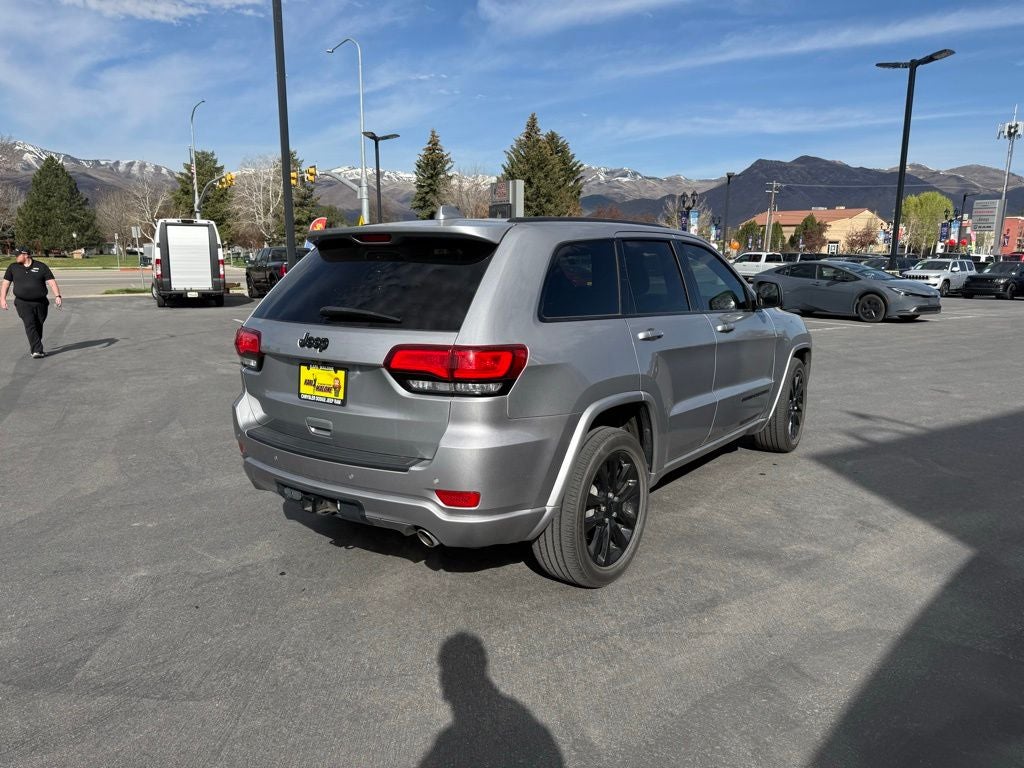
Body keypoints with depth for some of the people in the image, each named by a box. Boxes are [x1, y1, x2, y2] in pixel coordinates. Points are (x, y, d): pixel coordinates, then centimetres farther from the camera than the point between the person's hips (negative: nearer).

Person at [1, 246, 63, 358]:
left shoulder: (41, 267, 5)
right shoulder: (13, 267, 10)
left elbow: (51, 282, -1)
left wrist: (57, 296, -13)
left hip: (40, 303, 0)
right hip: (23, 303, 0)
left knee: (38, 326, 7)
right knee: (30, 324, -16)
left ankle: (33, 347, 28)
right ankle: (37, 350, -22)